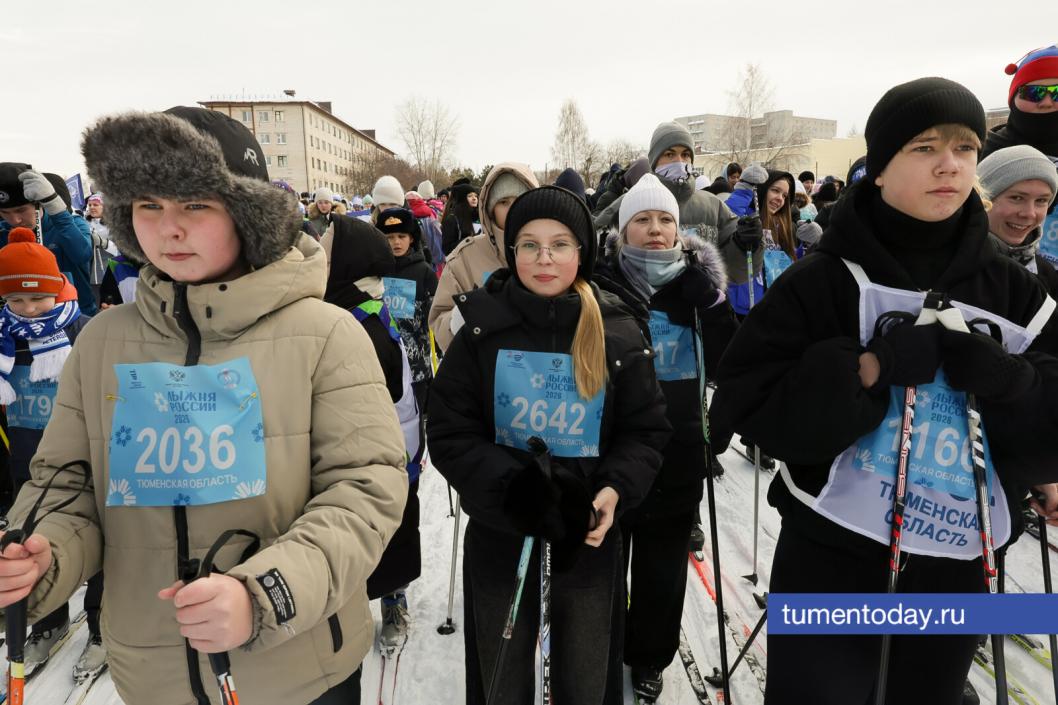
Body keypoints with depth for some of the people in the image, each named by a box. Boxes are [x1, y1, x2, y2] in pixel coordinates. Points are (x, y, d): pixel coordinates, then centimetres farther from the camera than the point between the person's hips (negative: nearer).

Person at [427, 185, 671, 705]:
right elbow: (449, 434, -8)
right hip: (499, 537, 0)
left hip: (590, 538, 1)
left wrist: (614, 490, -20)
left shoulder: (617, 332, -5)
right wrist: (514, 485, -24)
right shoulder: (483, 330, -7)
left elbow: (646, 430, -1)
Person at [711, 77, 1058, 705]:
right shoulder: (821, 282, -10)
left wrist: (999, 375, -20)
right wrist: (870, 368, -25)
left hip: (958, 569, 4)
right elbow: (750, 405, -16)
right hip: (831, 559, -4)